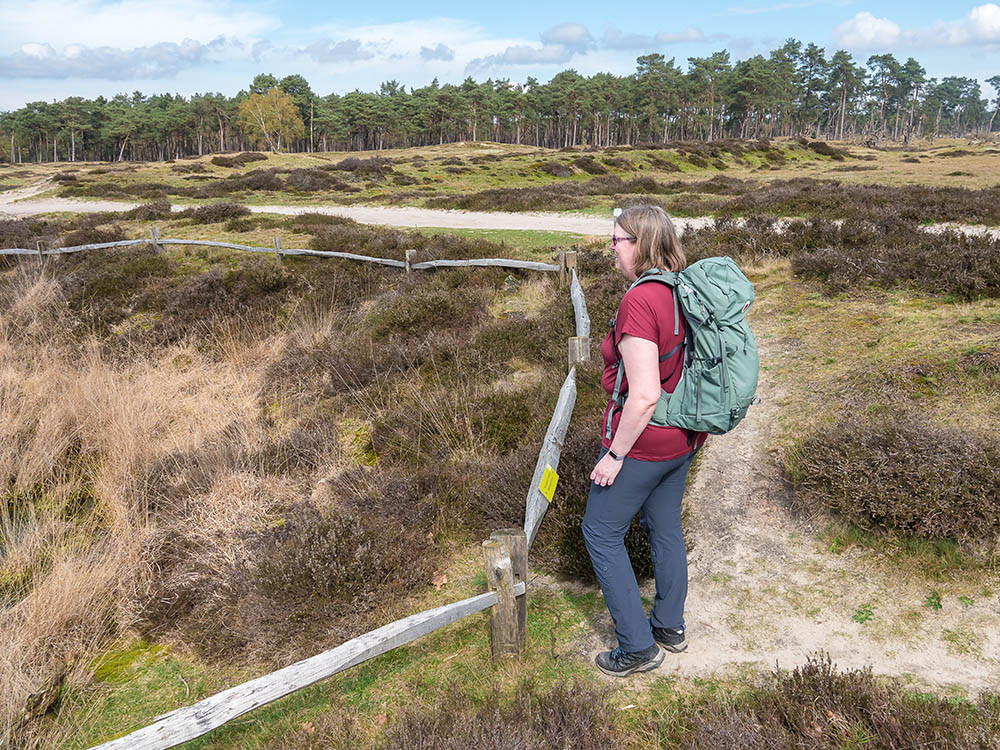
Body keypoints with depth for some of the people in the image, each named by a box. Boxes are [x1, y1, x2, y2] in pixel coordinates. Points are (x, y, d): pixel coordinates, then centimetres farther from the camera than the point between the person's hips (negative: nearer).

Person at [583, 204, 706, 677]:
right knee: (665, 526, 23)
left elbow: (644, 395, -29)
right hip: (684, 438, 9)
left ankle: (638, 647, 17)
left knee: (601, 533, 9)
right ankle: (671, 627, 40)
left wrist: (615, 454, -19)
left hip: (643, 442, -9)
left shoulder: (639, 302, -26)